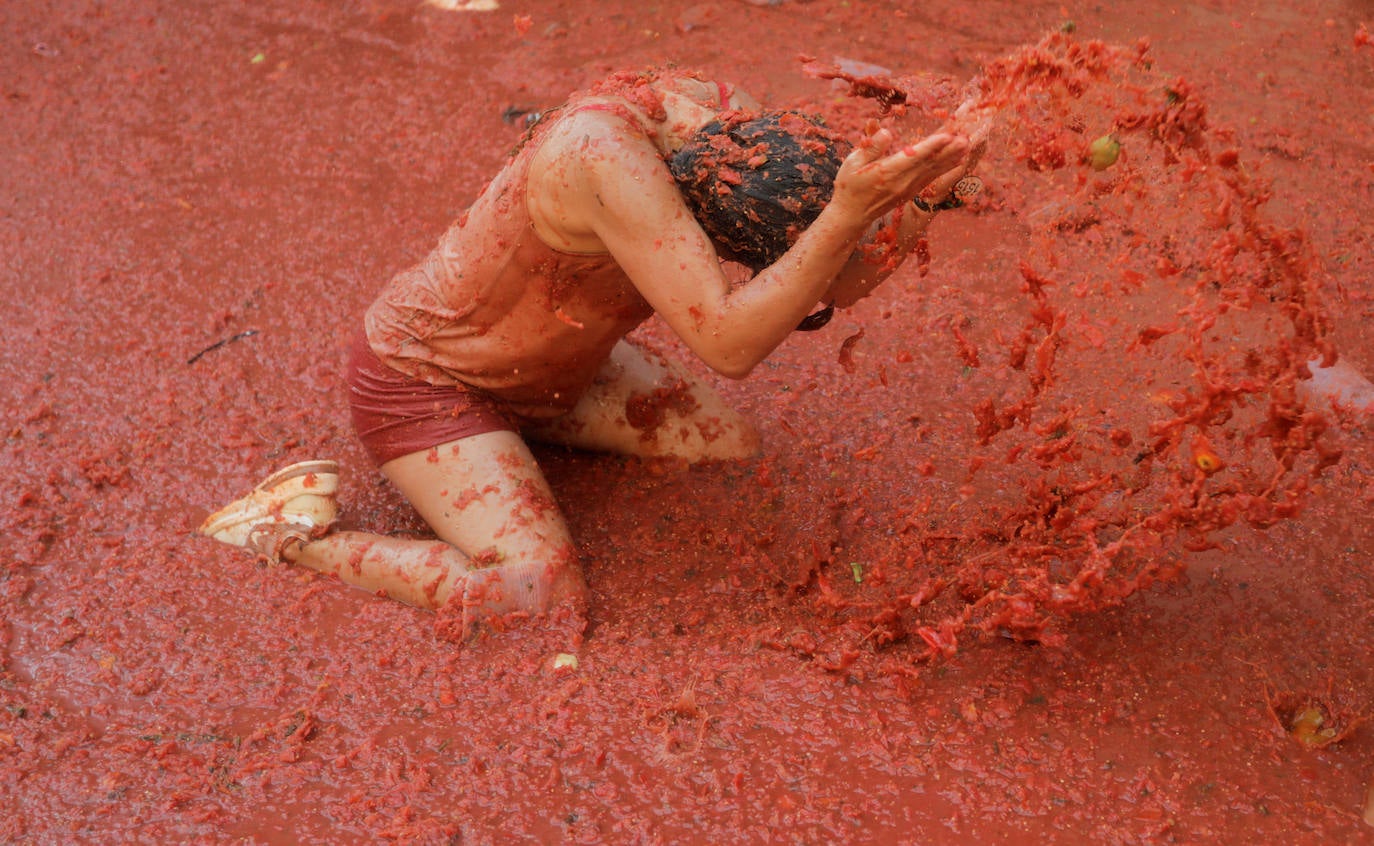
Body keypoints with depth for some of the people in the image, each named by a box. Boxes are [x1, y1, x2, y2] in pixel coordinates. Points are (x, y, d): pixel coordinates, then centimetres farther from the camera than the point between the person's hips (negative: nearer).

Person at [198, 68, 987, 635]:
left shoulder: (728, 121, -16)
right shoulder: (610, 157, -40)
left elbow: (824, 293, -15)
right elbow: (730, 344, -44)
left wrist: (921, 199, -30)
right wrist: (849, 217, -51)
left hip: (550, 356, 8)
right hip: (422, 376, -8)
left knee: (740, 448, 9)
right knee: (545, 601, -22)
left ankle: (527, 420, 23)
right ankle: (296, 533, -4)